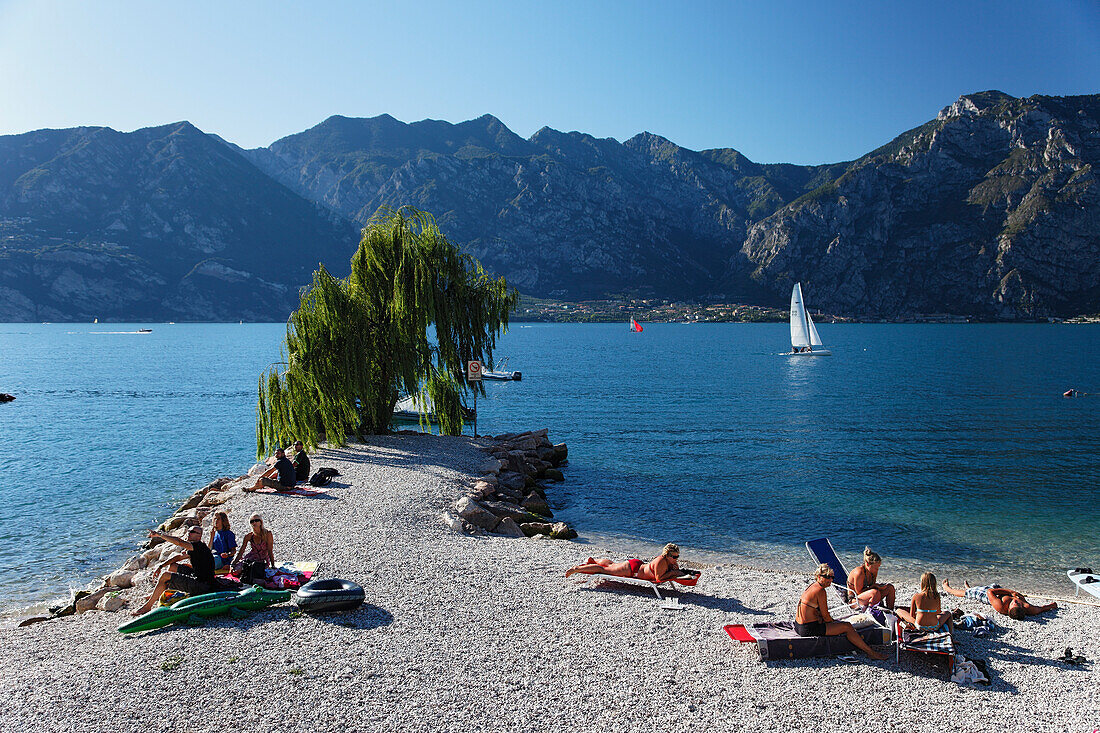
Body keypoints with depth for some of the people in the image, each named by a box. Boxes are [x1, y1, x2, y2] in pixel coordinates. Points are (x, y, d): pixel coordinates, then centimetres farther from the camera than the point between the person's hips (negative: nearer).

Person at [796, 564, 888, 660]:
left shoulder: (812, 586, 13)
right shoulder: (820, 591, -16)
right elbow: (825, 616, -11)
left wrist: (832, 621, 17)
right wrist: (833, 623, 7)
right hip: (809, 629, -10)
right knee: (847, 626, -4)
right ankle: (870, 652, 5)